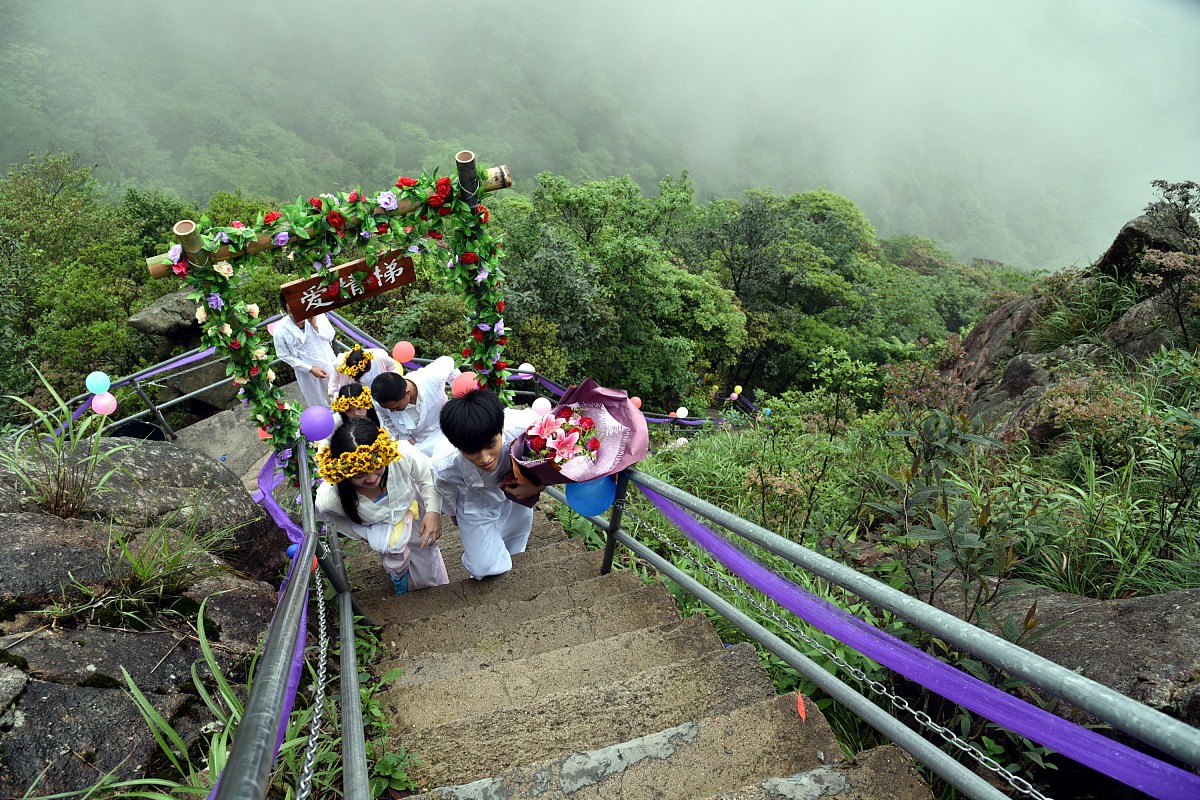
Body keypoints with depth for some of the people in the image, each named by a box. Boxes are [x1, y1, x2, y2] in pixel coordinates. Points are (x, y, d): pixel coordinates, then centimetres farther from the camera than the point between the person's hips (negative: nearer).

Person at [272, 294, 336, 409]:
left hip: (328, 362, 1)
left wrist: (315, 325, -34)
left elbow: (330, 337, -15)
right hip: (306, 370, -1)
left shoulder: (316, 313, -24)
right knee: (318, 405, 20)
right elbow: (284, 356, -13)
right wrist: (310, 369, -17)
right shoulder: (281, 330, -25)